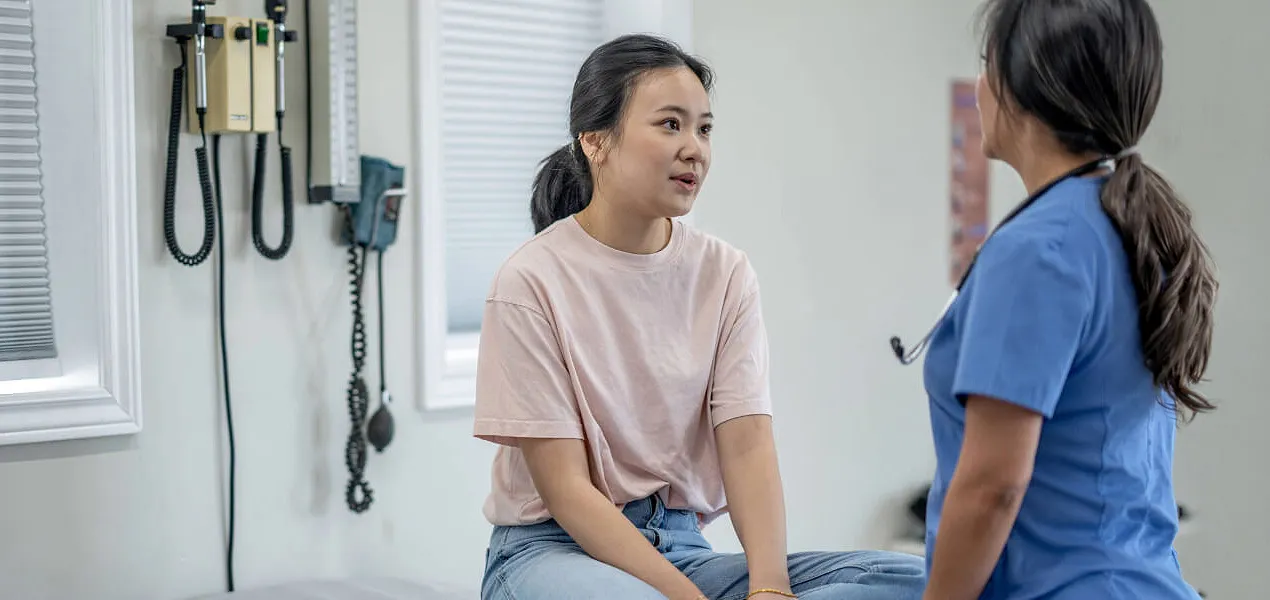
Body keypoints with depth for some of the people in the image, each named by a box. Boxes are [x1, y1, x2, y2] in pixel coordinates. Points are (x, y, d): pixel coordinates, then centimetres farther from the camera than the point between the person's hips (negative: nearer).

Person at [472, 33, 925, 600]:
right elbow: (566, 489, -14)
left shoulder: (724, 272, 4)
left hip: (683, 545, 6)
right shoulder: (530, 281, -10)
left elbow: (747, 443, -6)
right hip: (554, 549, -5)